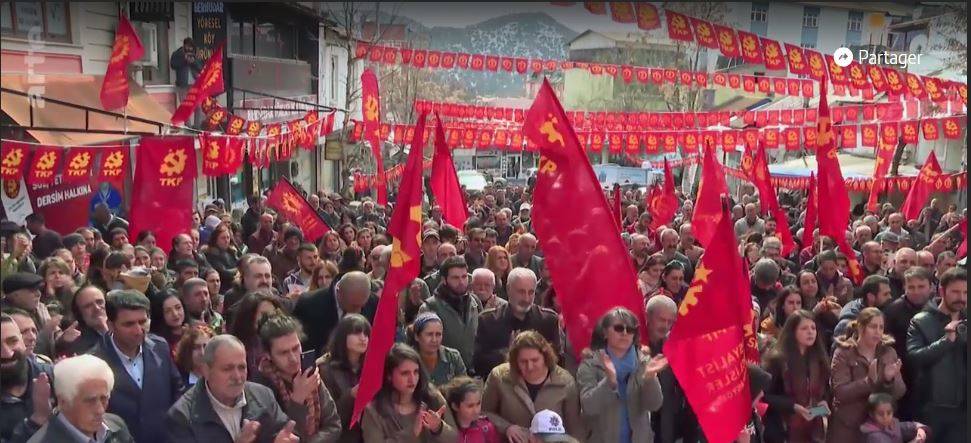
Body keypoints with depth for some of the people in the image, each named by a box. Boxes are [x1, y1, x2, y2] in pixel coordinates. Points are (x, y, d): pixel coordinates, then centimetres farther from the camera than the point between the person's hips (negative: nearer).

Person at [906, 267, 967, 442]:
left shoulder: (965, 322, 7)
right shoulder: (920, 321, -4)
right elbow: (914, 356, -16)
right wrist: (946, 340, -23)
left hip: (962, 405, 3)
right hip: (930, 406, -3)